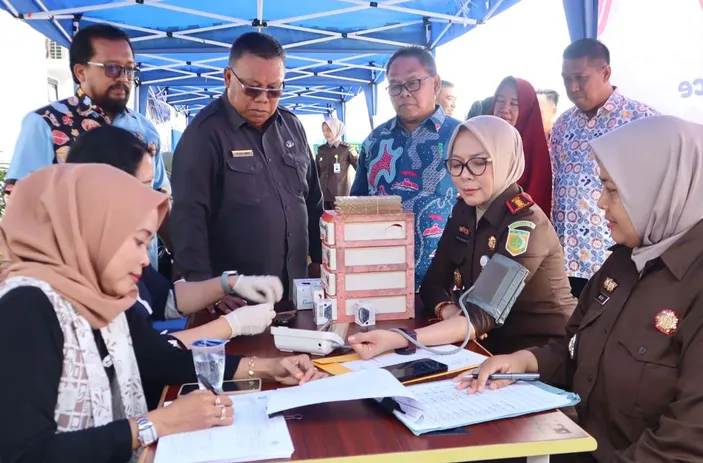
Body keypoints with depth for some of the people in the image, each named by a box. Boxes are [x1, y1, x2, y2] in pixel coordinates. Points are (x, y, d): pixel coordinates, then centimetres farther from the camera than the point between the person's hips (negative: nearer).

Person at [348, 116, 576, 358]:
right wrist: (449, 312, -23)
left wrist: (400, 339, -42)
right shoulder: (464, 210, 0)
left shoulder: (525, 226, -21)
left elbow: (485, 315, -30)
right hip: (493, 344, 6)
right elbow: (433, 282, 0)